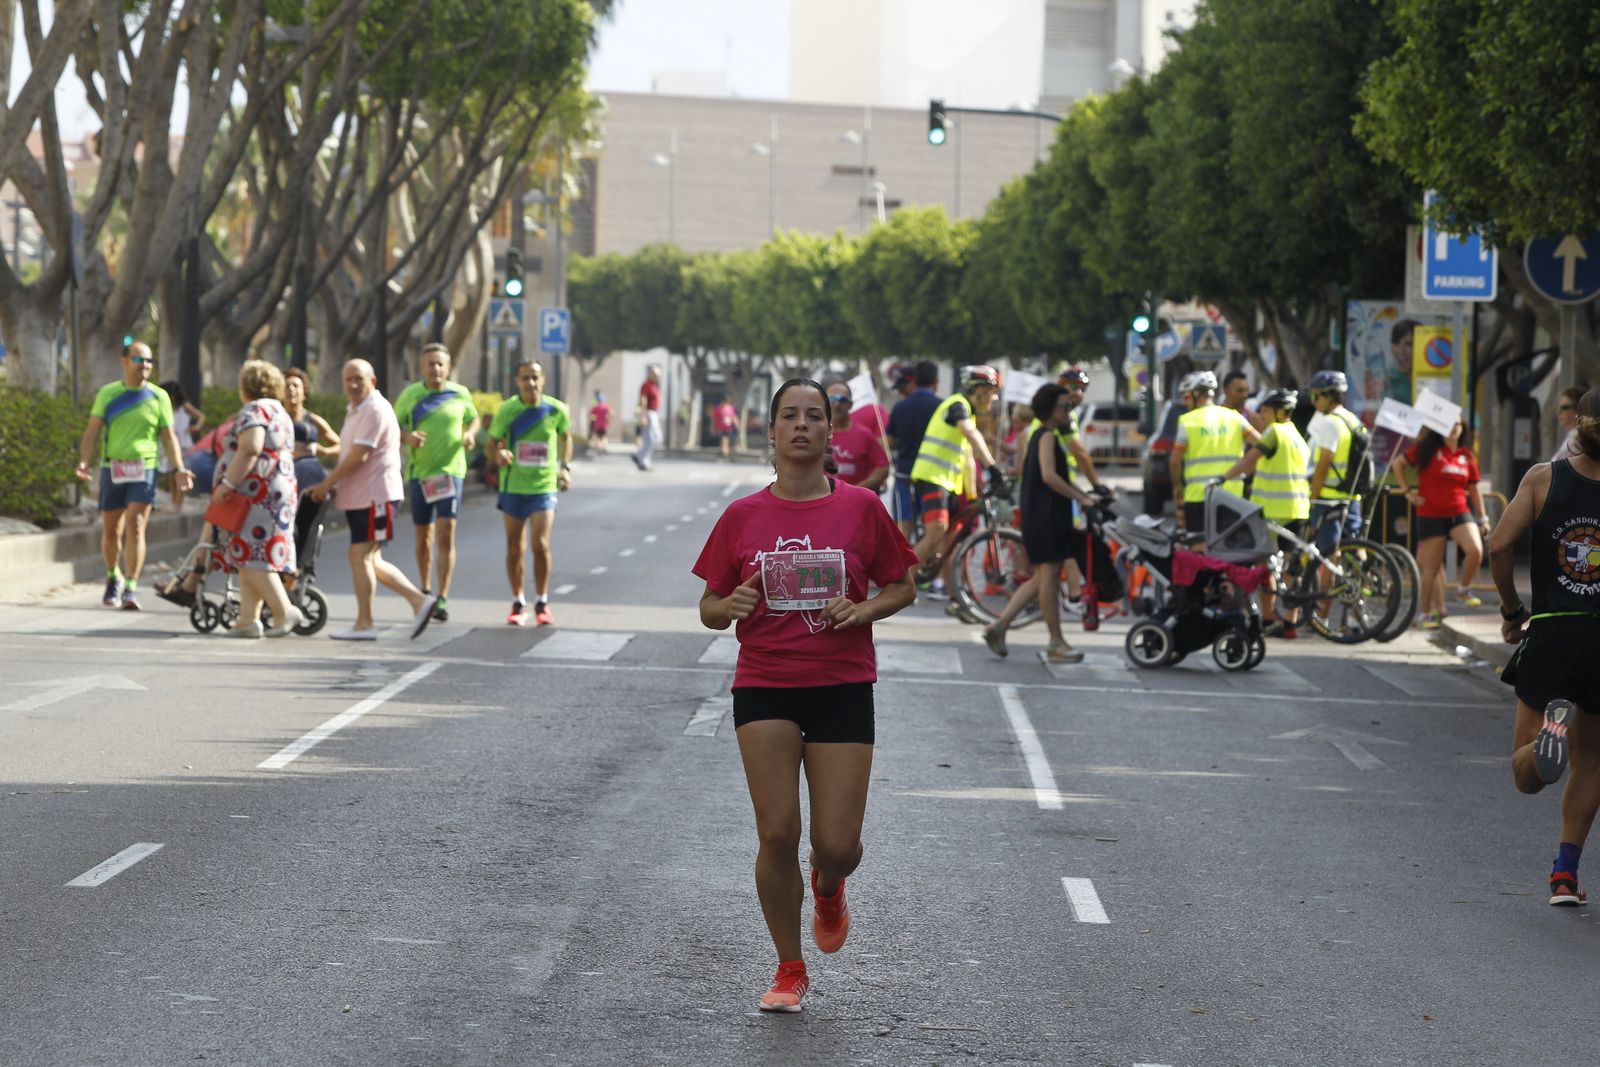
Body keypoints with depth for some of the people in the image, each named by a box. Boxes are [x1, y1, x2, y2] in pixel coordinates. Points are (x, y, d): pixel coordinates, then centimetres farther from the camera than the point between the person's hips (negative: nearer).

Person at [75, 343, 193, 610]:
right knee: (110, 530, 9)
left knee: (135, 526, -14)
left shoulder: (159, 397, 5)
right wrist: (84, 461, -12)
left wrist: (178, 469, -5)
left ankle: (131, 588, -14)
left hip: (144, 470, -1)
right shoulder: (107, 394, 5)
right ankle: (113, 577, 34)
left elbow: (168, 437, 7)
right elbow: (93, 431, 3)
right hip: (112, 468, 1)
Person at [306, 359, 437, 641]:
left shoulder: (375, 410, -14)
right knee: (370, 560, 11)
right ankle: (418, 600, 14)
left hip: (375, 496, -10)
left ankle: (364, 624, -3)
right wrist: (333, 483, 9)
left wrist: (327, 483, -14)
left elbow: (358, 456, -20)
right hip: (360, 496, 10)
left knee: (360, 556, -8)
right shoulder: (355, 411, 19)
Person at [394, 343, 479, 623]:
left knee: (446, 534, -14)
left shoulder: (460, 394, 2)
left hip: (450, 471, -2)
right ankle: (426, 591, 31)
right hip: (418, 473, 2)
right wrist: (406, 437, -15)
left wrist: (470, 434, -4)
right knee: (423, 535, 12)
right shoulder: (409, 395, 3)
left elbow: (473, 419, 18)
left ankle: (442, 600, -15)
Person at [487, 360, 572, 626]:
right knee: (514, 548, 7)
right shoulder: (507, 410, -7)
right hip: (513, 486, 1)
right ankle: (518, 604, 22)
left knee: (540, 544, -12)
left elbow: (565, 436, 16)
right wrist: (498, 455, -24)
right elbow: (492, 443, -1)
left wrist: (565, 467, 6)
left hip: (544, 486, -1)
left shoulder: (556, 410, -4)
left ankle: (542, 604, 3)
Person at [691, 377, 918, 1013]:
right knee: (777, 835, -8)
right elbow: (709, 610, 8)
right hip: (764, 688, 0)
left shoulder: (860, 507, 0)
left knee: (837, 845, -4)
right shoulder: (742, 517, 2)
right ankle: (789, 969, 11)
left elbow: (902, 586, 10)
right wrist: (732, 605, -15)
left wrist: (865, 609, -10)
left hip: (843, 687, 0)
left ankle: (828, 890, 35)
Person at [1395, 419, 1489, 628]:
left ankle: (1464, 590, 4)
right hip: (1431, 515, -3)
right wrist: (1407, 491, 0)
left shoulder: (1467, 456, 10)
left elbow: (1473, 490, 16)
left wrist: (1483, 519, 14)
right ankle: (1427, 614, 13)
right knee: (1432, 567, 0)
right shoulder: (1427, 450, 0)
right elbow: (1398, 463, 6)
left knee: (1475, 550, -22)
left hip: (1459, 512, 3)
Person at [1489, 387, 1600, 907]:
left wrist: (1511, 611, 4)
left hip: (1550, 634, -1)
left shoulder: (1543, 478, -2)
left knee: (1527, 777, 7)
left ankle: (1553, 727, -27)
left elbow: (1499, 546, -10)